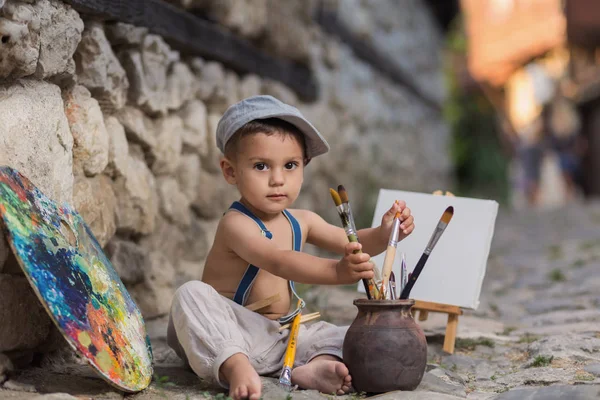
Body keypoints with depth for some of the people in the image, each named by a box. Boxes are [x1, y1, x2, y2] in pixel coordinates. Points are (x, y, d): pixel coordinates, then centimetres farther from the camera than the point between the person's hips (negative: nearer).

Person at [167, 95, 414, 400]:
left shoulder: (301, 222, 6)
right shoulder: (235, 224, -19)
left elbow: (351, 245, 10)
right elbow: (278, 262, -36)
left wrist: (384, 233, -12)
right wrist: (336, 271, -50)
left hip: (279, 338, 7)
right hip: (228, 336, -6)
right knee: (192, 296, -32)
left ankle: (317, 365, -31)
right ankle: (235, 365, -47)